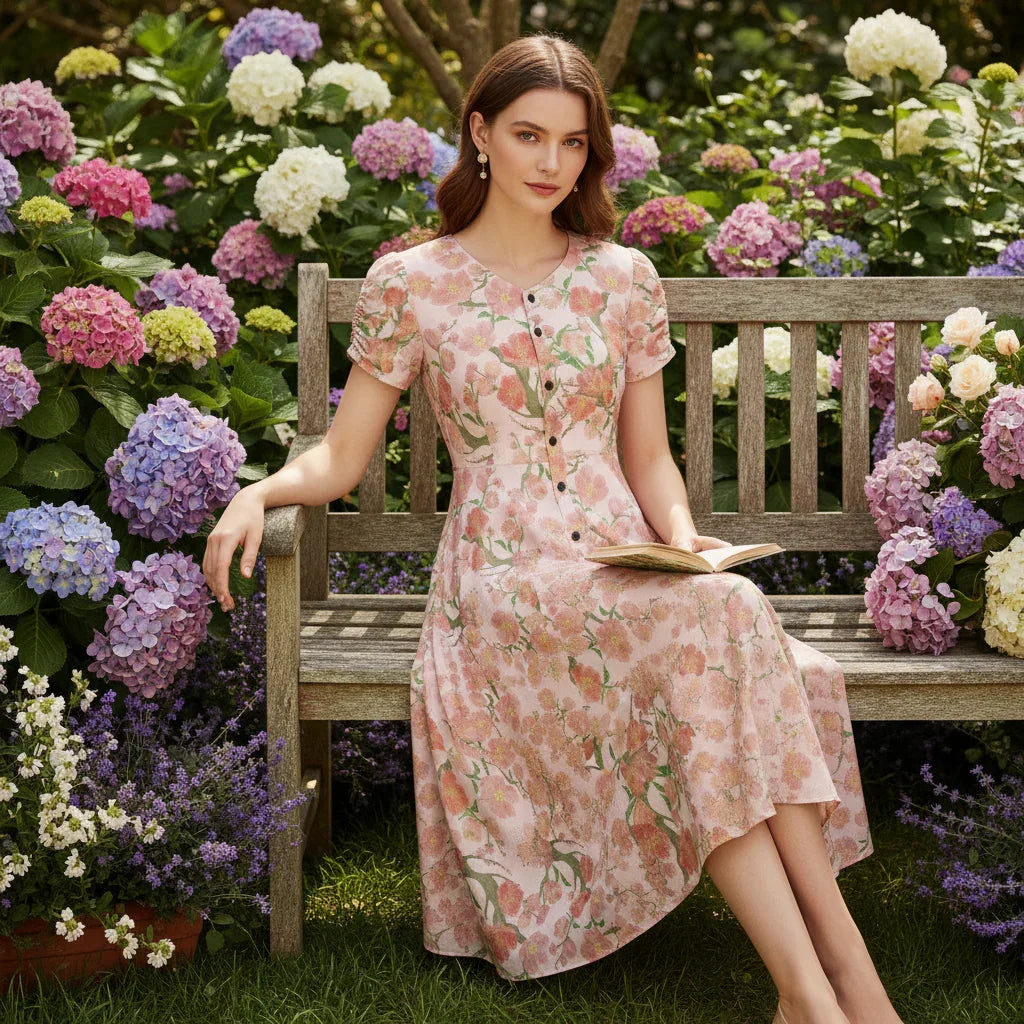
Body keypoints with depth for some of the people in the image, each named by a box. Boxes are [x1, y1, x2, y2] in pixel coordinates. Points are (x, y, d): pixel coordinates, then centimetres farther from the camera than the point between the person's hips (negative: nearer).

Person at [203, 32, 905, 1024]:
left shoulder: (623, 278, 14)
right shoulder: (409, 284, 6)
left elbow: (648, 457, 16)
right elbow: (341, 457, 7)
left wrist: (680, 535, -4)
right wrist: (259, 489, -13)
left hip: (625, 569, 3)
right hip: (502, 580, -3)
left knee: (727, 620, -33)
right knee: (713, 625, -33)